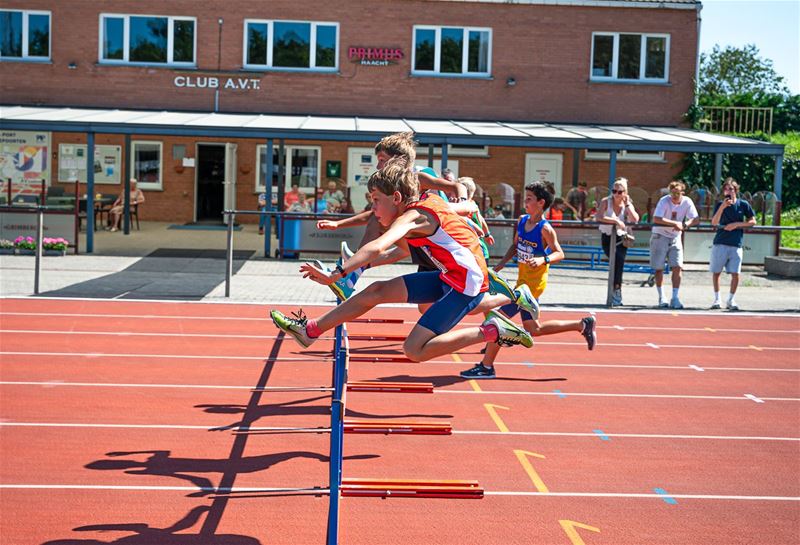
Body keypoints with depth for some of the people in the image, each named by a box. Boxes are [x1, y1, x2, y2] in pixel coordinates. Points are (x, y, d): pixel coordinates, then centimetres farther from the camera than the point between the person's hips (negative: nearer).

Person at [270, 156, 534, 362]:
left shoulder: (413, 216, -19)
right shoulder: (426, 204, 8)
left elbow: (377, 248, -36)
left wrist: (335, 274, -37)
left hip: (467, 284, -10)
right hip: (448, 277, 10)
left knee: (414, 350, -13)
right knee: (376, 291, 6)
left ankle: (492, 331, -6)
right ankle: (310, 330, 15)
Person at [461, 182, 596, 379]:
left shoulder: (545, 228, -15)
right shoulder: (522, 220, 7)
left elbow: (559, 253, -14)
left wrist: (543, 260, -32)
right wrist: (502, 263, 5)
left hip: (533, 283, -9)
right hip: (523, 281, 9)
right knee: (533, 329, 16)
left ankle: (486, 367, -2)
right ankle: (582, 325, 26)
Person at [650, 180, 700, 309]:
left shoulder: (687, 202, -6)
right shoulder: (664, 201, -18)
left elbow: (696, 219, -10)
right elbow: (656, 219, -30)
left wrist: (684, 225, -29)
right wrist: (675, 223, -31)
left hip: (676, 238, 3)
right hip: (660, 236, -3)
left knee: (677, 267, -7)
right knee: (659, 268, 2)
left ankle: (675, 298, -1)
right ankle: (661, 298, 14)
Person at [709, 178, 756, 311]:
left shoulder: (743, 204, 3)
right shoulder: (720, 204, 2)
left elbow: (752, 221, 7)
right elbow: (714, 223, -10)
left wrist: (736, 224, -6)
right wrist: (722, 207, -21)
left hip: (736, 244, 0)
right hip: (720, 243, 1)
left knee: (735, 274, -5)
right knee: (716, 272, 5)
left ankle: (730, 300, 11)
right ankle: (716, 299, 19)